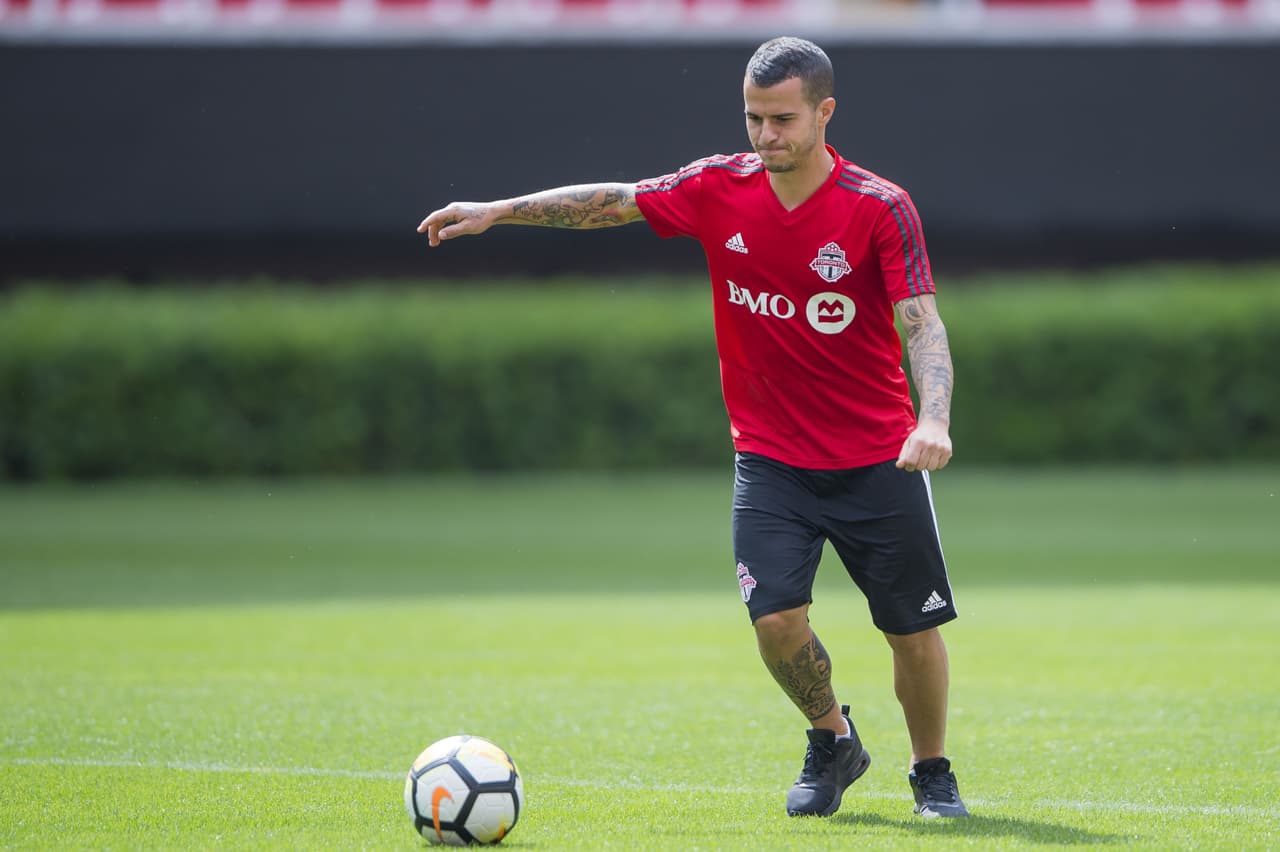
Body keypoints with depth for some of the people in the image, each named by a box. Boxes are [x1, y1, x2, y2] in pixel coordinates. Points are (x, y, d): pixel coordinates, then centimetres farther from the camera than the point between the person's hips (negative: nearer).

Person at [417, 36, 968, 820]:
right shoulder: (719, 190, -4)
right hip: (769, 455, 2)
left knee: (914, 631, 0)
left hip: (877, 461, -2)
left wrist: (933, 421, -37)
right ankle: (832, 742, 18)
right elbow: (611, 203, 8)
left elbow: (923, 322, -21)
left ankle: (932, 773, 25)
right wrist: (498, 211, 5)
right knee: (777, 618, -12)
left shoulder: (881, 209, -14)